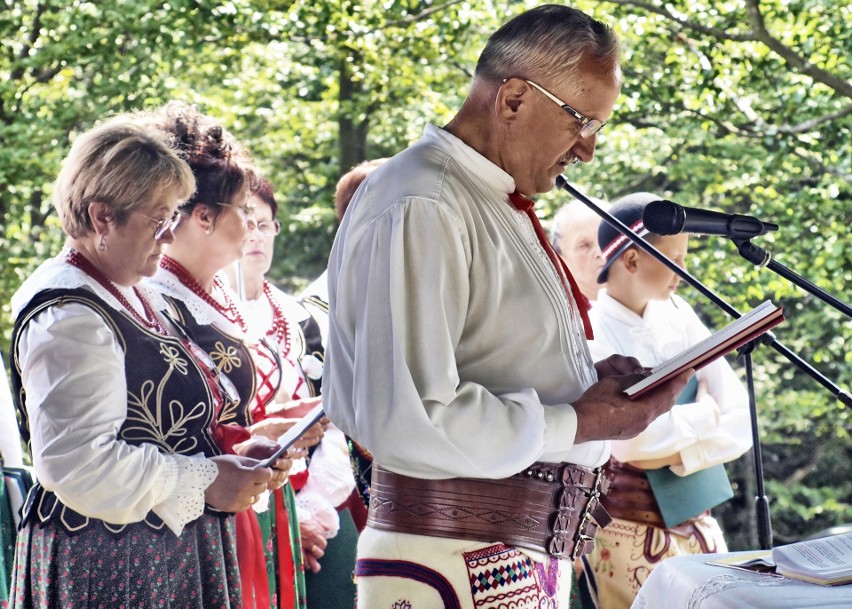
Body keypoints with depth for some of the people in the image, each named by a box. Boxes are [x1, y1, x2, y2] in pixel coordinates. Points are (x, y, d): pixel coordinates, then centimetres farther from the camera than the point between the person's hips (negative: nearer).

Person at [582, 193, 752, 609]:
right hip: (629, 537, -6)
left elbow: (741, 424, 0)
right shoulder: (587, 333, -12)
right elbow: (625, 437, -25)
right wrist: (705, 414, -10)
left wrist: (679, 455, -16)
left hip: (700, 527, 6)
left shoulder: (679, 318, 5)